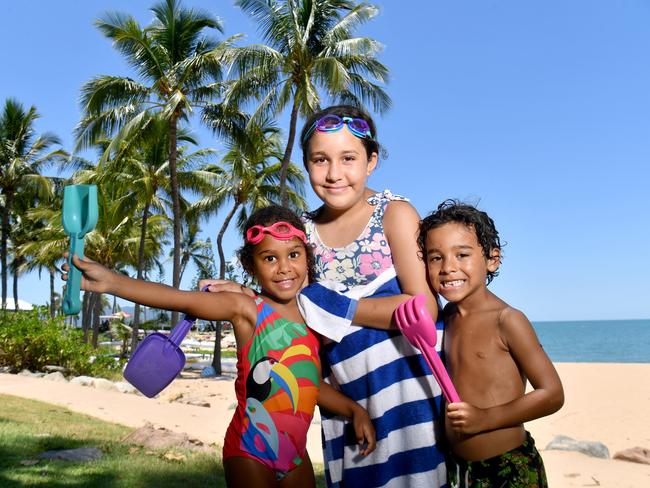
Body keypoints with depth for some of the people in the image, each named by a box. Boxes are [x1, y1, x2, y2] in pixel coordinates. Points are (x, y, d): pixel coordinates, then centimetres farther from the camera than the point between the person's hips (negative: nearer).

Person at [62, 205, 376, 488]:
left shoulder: (311, 319, 5)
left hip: (296, 454, 6)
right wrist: (111, 282, -37)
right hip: (251, 454, -5)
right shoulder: (247, 309, -12)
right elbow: (183, 300, -26)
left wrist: (354, 410, 7)